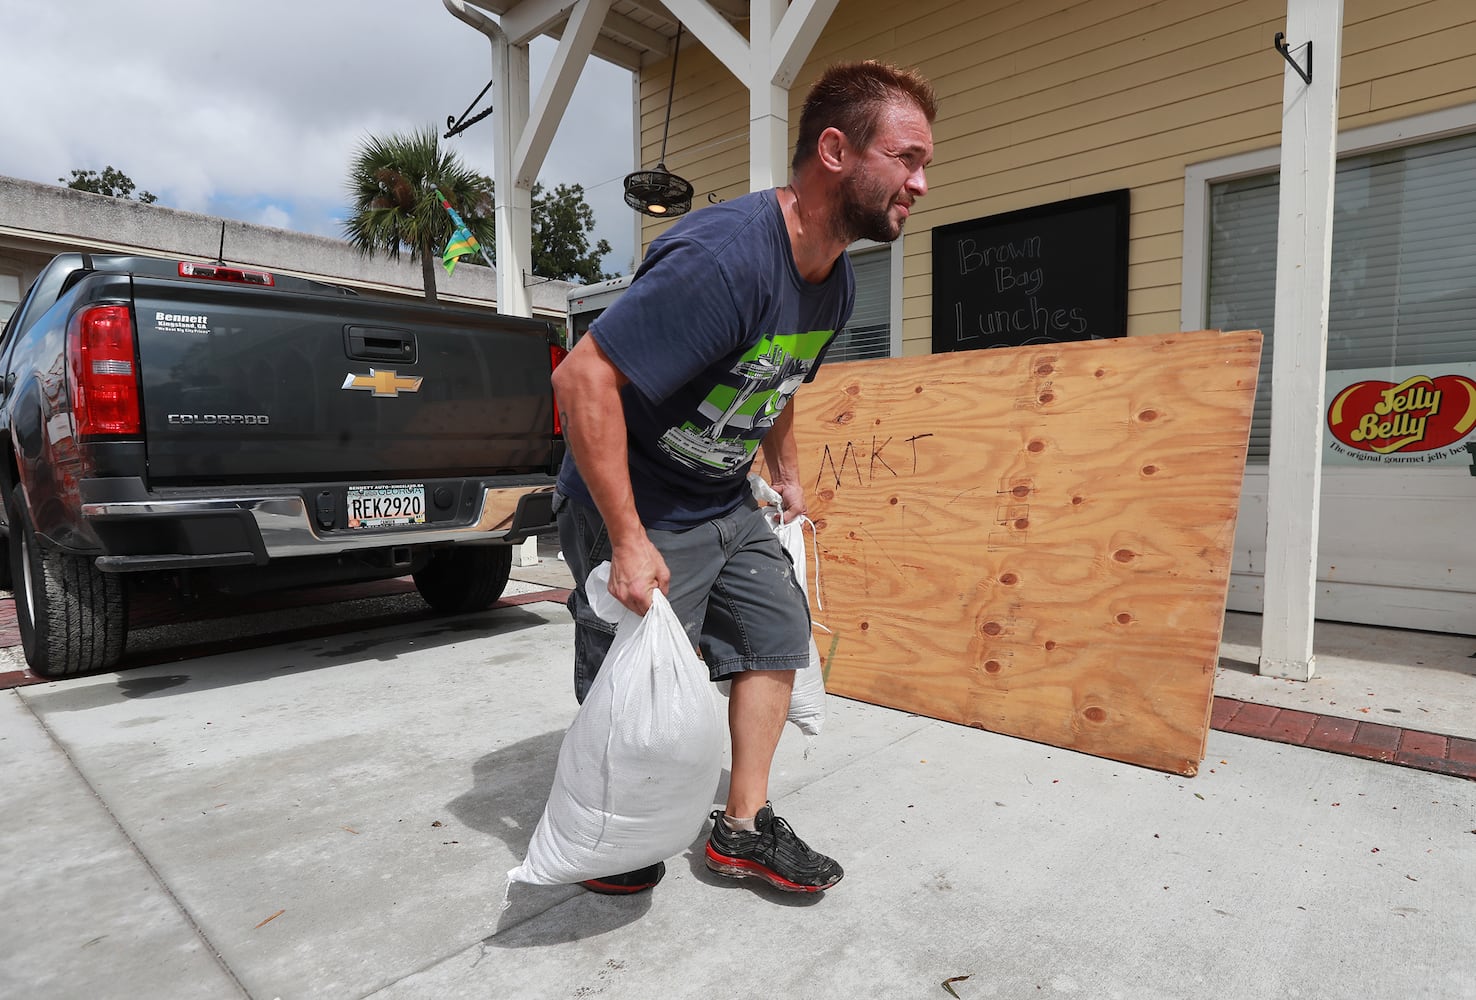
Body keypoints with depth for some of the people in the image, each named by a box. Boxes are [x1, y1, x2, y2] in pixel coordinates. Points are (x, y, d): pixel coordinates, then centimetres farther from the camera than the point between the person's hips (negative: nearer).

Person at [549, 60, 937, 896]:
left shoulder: (836, 279, 1)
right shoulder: (724, 257, -30)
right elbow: (584, 378, -30)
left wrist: (788, 475, 19)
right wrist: (628, 540, -30)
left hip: (727, 503, 9)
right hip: (637, 507, -8)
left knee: (780, 636, 9)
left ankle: (744, 828, 24)